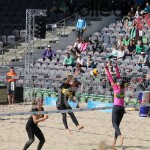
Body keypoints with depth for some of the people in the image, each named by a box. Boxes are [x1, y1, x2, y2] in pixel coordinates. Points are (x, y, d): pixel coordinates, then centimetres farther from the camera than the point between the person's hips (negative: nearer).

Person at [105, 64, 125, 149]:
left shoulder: (115, 87, -8)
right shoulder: (123, 89, 5)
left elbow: (110, 78, -4)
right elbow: (119, 77, 12)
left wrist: (107, 69, 2)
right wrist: (116, 69, 20)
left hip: (116, 107, -5)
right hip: (122, 108, 5)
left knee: (115, 124, -8)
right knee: (117, 124, 10)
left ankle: (120, 135, -36)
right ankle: (114, 142, 9)